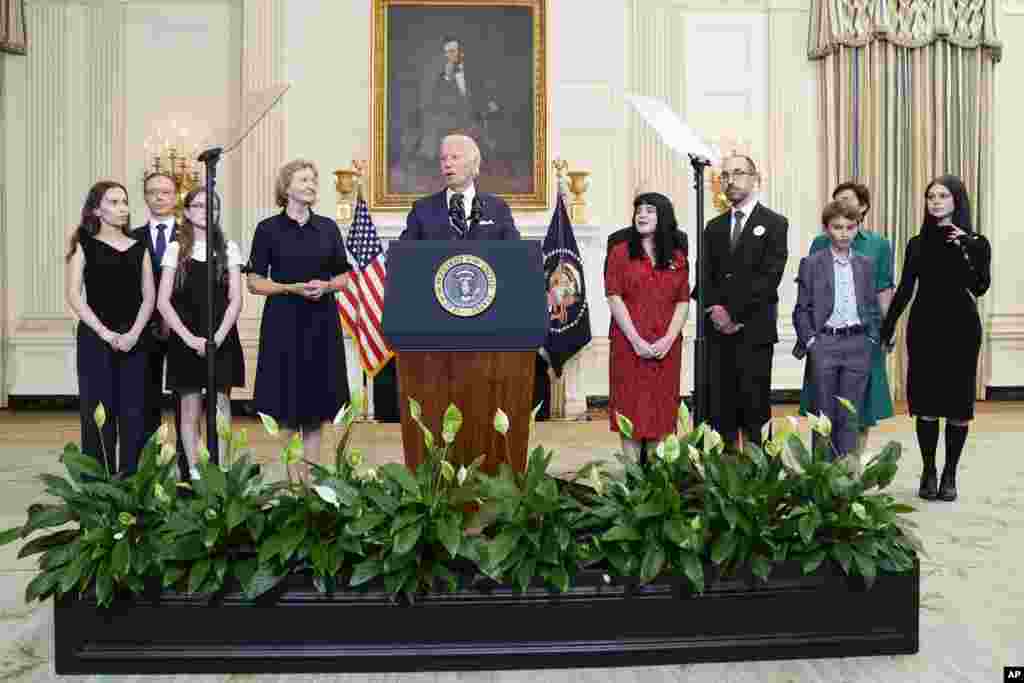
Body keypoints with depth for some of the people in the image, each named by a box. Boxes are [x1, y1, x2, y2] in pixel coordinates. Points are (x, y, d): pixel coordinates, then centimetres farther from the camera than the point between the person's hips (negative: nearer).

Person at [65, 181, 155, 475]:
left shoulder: (139, 248, 11)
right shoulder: (84, 246, 4)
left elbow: (149, 296, 6)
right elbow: (74, 296, -4)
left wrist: (134, 333, -9)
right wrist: (105, 332, -13)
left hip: (134, 339, 2)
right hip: (95, 338, -2)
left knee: (134, 412, 1)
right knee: (98, 412, 0)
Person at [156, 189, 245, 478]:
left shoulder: (229, 249, 4)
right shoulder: (175, 249, 3)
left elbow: (235, 300, -1)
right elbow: (163, 302, -2)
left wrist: (218, 337, -13)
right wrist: (189, 337, -13)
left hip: (221, 339, 0)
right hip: (186, 340, 0)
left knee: (221, 405, 2)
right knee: (190, 408, 4)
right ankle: (193, 470, 13)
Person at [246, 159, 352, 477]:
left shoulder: (328, 227, 8)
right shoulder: (268, 229, 0)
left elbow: (343, 277, 10)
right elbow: (255, 282, -2)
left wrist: (325, 286, -11)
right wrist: (293, 288, -16)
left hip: (322, 320, 3)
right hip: (283, 320, -2)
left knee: (318, 402, 5)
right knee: (288, 403, 1)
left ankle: (311, 472, 16)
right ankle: (293, 474, 13)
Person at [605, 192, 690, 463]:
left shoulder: (678, 257, 10)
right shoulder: (620, 252, 3)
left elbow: (683, 302, 5)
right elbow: (614, 298, -5)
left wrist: (668, 339, -10)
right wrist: (636, 340, -13)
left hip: (666, 347, 2)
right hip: (629, 344, -2)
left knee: (662, 409, 5)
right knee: (631, 408, 1)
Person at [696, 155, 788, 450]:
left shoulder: (774, 224, 1)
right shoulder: (714, 227, 17)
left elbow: (769, 277, -9)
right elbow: (706, 276, 11)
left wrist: (733, 312, -13)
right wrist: (715, 309, -7)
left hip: (754, 330, -4)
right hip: (719, 330, 5)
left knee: (755, 408, -1)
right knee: (720, 408, 6)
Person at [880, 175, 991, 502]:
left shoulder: (975, 243, -1)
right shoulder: (917, 243, 6)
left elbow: (980, 288, -13)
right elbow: (904, 290, 8)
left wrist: (965, 252, -24)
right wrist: (886, 328, 5)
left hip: (960, 329, -2)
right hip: (924, 328, 2)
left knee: (958, 405, 3)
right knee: (926, 404, 3)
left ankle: (950, 474, 14)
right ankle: (928, 472, 14)